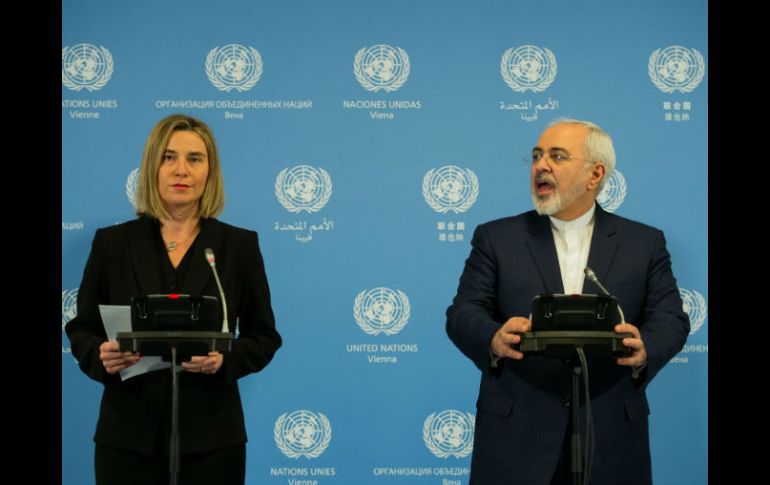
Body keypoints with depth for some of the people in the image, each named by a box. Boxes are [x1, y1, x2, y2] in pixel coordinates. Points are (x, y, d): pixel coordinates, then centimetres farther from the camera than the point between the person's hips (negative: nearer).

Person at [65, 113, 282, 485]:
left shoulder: (239, 245, 2)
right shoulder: (112, 242, 3)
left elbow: (263, 337, 4)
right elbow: (81, 329, 7)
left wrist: (225, 360, -16)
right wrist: (101, 357, -15)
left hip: (211, 437, 0)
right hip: (129, 435, 0)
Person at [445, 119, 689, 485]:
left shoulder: (644, 243, 8)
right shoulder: (496, 238, 7)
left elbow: (670, 318, 2)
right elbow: (463, 313, 0)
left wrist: (644, 350, -21)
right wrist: (495, 339, -23)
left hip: (611, 434, 1)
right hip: (515, 433, 0)